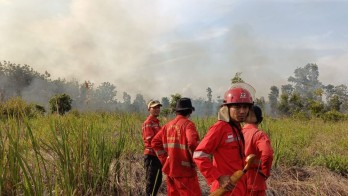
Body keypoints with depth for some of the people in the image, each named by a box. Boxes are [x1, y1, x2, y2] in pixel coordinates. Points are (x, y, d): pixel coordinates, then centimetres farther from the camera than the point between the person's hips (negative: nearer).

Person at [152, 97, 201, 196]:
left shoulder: (168, 125, 7)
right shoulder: (188, 124, -12)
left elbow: (155, 142, 8)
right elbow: (193, 144, -26)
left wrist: (165, 159, 11)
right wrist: (194, 161, -10)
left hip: (170, 169, 7)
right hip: (184, 170, -7)